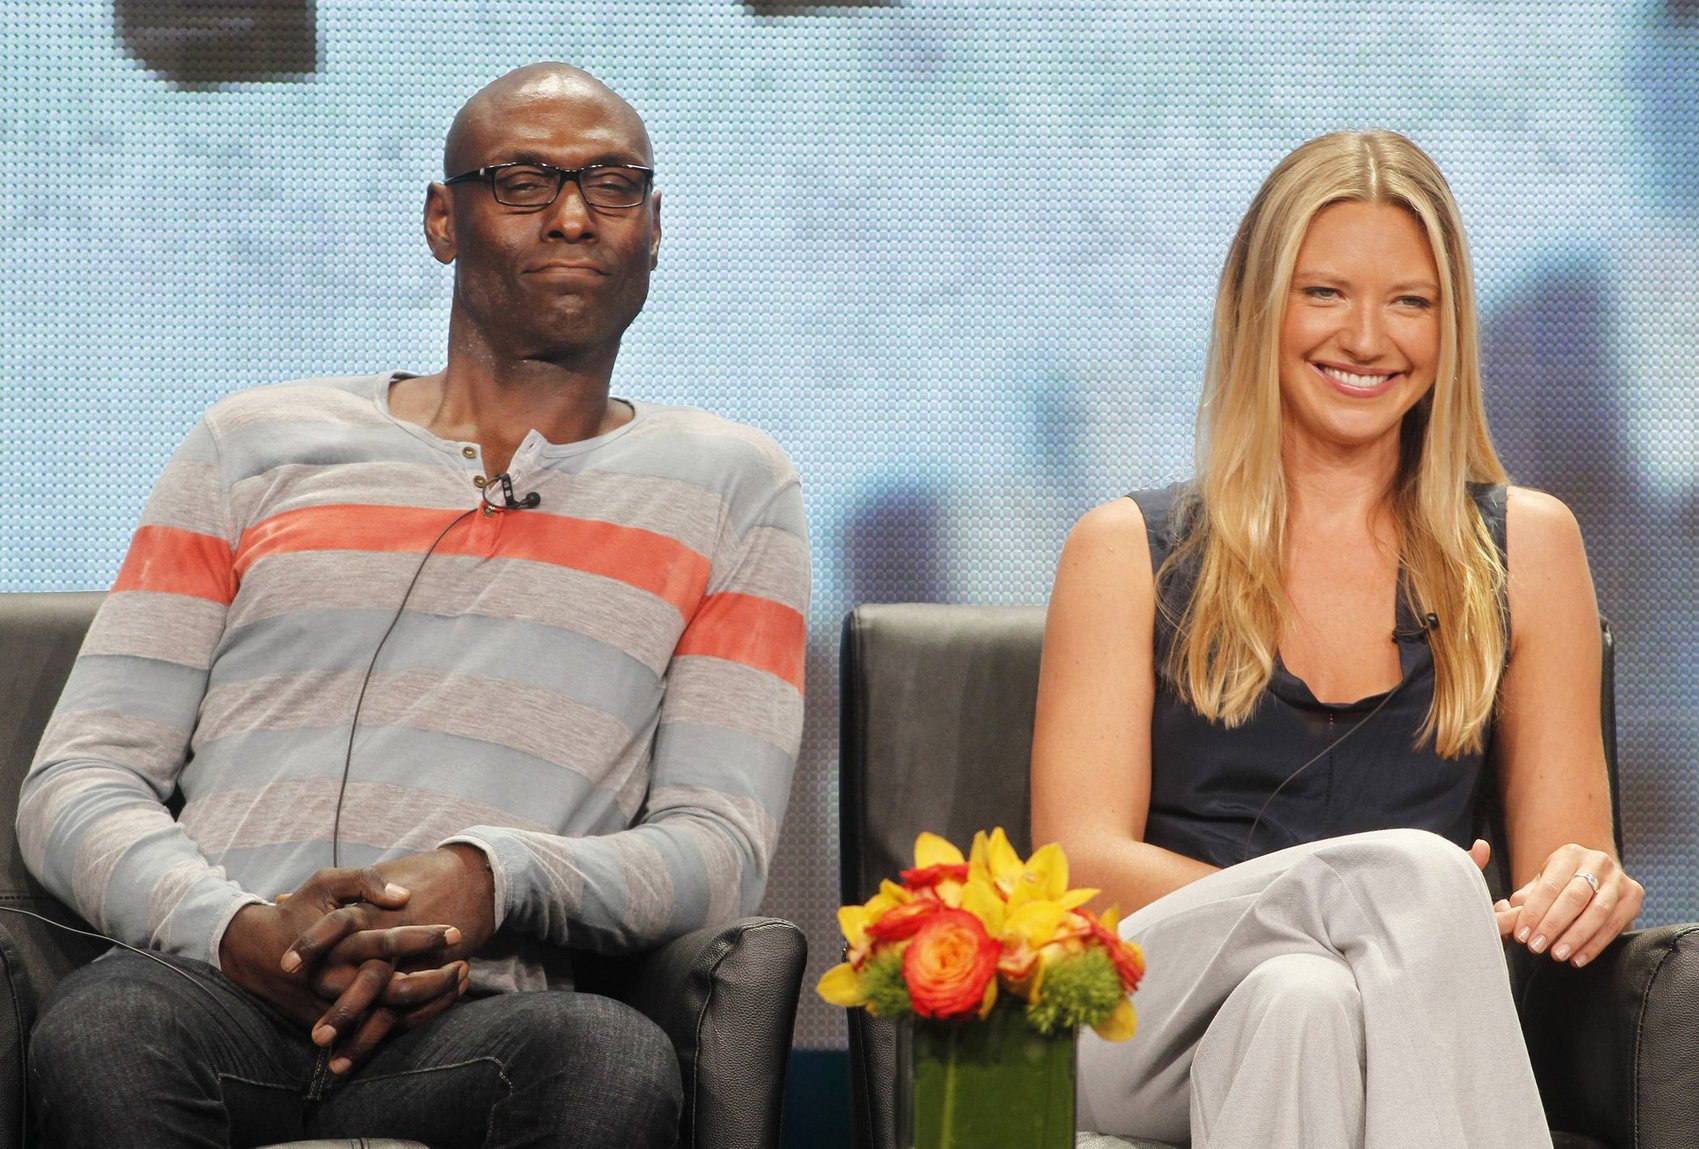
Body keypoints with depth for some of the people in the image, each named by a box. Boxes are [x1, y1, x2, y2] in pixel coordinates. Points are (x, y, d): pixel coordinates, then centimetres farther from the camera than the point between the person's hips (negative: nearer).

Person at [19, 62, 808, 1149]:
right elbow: (77, 781, 14)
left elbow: (722, 847, 9)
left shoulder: (730, 486, 19)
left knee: (619, 1061, -38)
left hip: (474, 1022, -1)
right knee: (101, 1032, -37)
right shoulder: (256, 445, 21)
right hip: (216, 988, 1)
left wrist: (492, 880, -13)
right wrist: (239, 930, -10)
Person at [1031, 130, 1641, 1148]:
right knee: (1410, 867, -34)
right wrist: (1383, 900, -17)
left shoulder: (1524, 547, 18)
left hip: (1397, 1026, 1)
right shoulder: (1131, 551, 13)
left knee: (1302, 1001, -39)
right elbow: (1080, 857, 1)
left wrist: (1588, 888, -12)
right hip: (1147, 1017, -1)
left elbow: (1568, 851, 17)